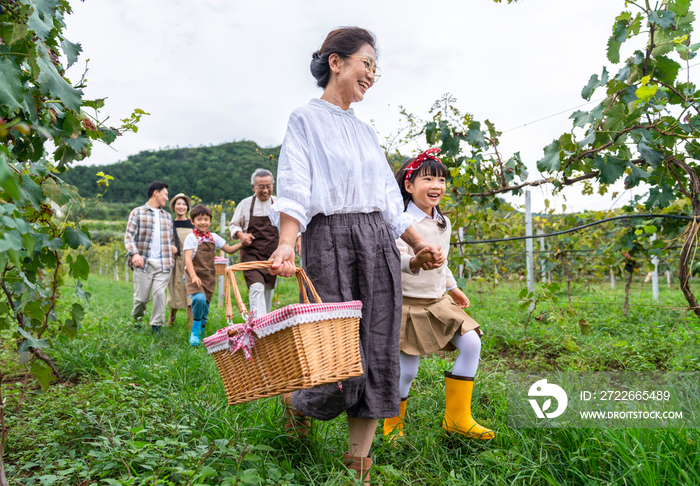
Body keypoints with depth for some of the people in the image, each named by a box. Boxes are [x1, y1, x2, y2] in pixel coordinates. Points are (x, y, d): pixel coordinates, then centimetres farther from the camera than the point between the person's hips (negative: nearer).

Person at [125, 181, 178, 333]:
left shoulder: (167, 216, 21)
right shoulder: (137, 212, 7)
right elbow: (129, 235, -2)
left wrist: (172, 247, 5)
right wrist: (134, 253, -19)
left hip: (163, 264, 3)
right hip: (143, 263, -3)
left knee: (159, 292, -13)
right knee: (141, 297, 0)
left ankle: (156, 326, -3)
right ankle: (136, 321, 28)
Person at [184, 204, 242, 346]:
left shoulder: (214, 237, 10)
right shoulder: (191, 238, -5)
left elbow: (229, 249, 16)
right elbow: (188, 258, -15)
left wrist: (242, 244, -3)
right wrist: (193, 276, -30)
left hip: (209, 276, 5)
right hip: (194, 275, -5)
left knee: (205, 305, 10)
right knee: (199, 299, -28)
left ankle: (201, 332, 33)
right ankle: (195, 331, -10)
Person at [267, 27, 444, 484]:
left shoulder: (366, 131, 21)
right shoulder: (306, 119, 4)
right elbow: (295, 188, -10)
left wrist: (420, 244, 14)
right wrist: (287, 242, -26)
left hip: (378, 240, 6)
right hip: (331, 238, -6)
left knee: (379, 356, 1)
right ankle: (295, 401, 28)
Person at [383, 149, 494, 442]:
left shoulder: (443, 223, 11)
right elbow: (394, 258, -26)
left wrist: (453, 288, 28)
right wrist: (414, 262, -45)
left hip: (438, 302, 7)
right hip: (409, 304, -7)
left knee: (471, 343, -7)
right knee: (407, 370, -4)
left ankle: (457, 418, 5)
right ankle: (393, 424, 22)